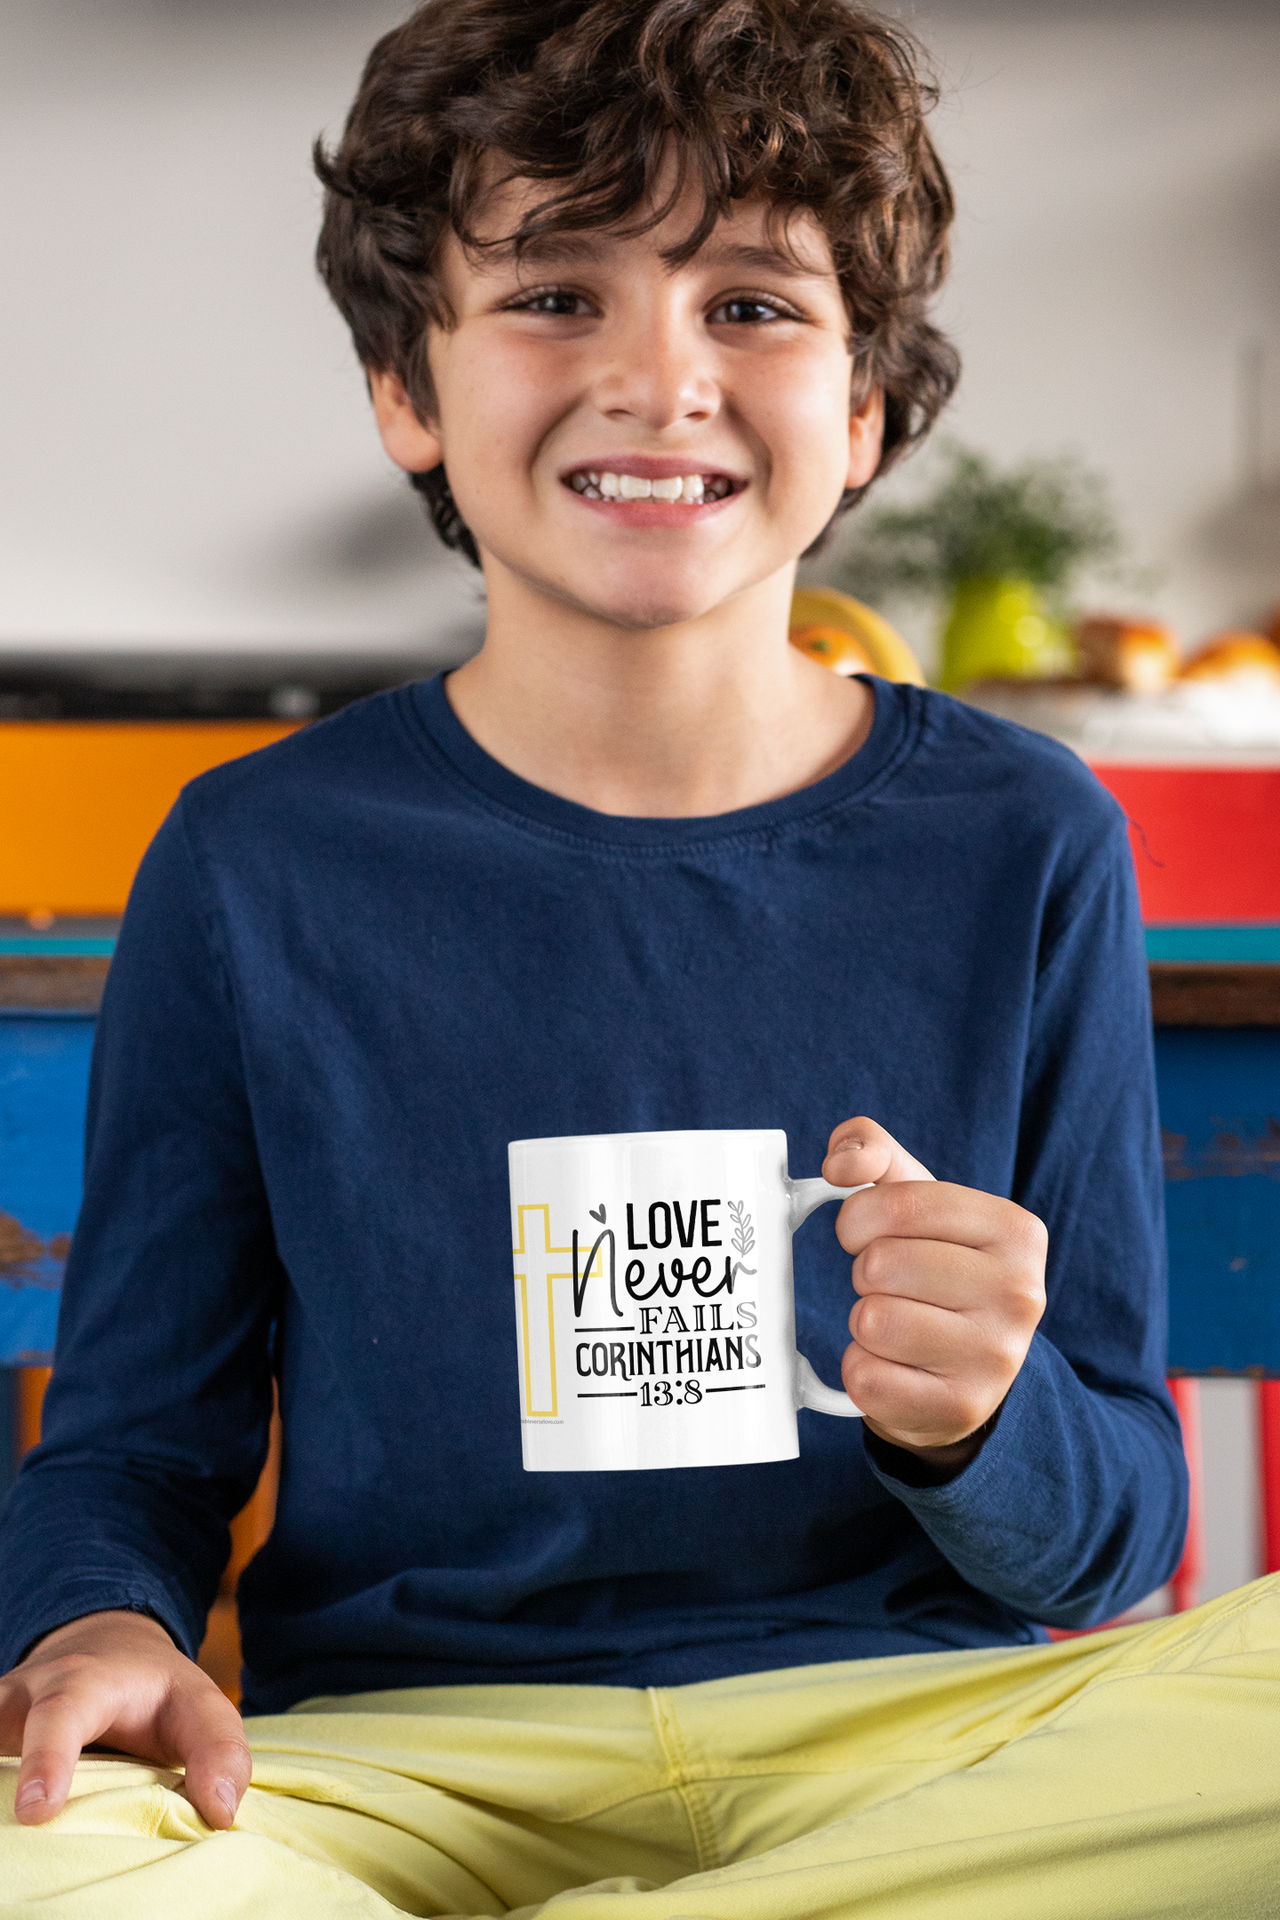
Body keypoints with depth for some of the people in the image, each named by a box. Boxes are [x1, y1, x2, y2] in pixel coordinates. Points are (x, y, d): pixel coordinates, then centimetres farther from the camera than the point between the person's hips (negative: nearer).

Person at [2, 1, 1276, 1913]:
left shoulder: (1023, 848, 2)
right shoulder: (257, 867, 1)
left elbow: (1114, 1540, 6)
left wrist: (978, 1418, -18)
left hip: (919, 1730, 1)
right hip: (406, 1755, 0)